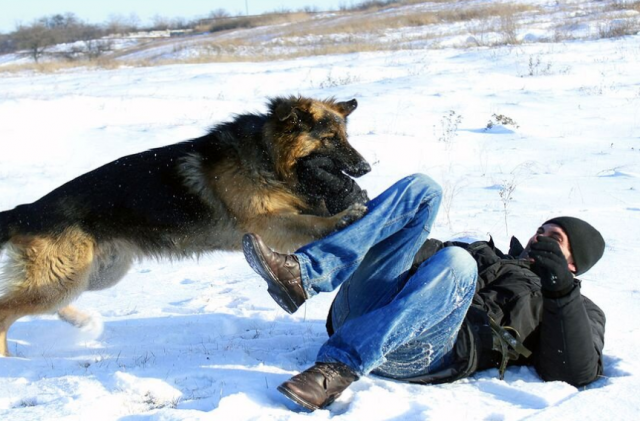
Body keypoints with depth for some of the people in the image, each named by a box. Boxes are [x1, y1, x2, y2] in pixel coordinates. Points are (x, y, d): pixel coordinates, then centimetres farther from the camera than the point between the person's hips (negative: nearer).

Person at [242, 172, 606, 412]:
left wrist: (560, 284, -3)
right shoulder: (488, 254, 41)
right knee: (422, 190, -1)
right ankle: (301, 276, -23)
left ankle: (338, 369, -43)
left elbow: (579, 373, 3)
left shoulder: (575, 310, 24)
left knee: (456, 263, -33)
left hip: (419, 352, -5)